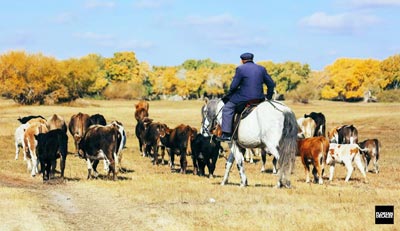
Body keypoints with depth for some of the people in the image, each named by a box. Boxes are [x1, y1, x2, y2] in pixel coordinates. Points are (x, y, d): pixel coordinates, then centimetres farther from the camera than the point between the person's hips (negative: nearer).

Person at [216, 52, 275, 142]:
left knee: (227, 108, 7)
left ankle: (226, 134, -2)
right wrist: (269, 97, 24)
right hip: (259, 98, 5)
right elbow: (271, 84, 12)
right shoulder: (261, 69, 10)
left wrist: (229, 94, 13)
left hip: (244, 98, -5)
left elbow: (234, 85, -6)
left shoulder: (240, 69, -5)